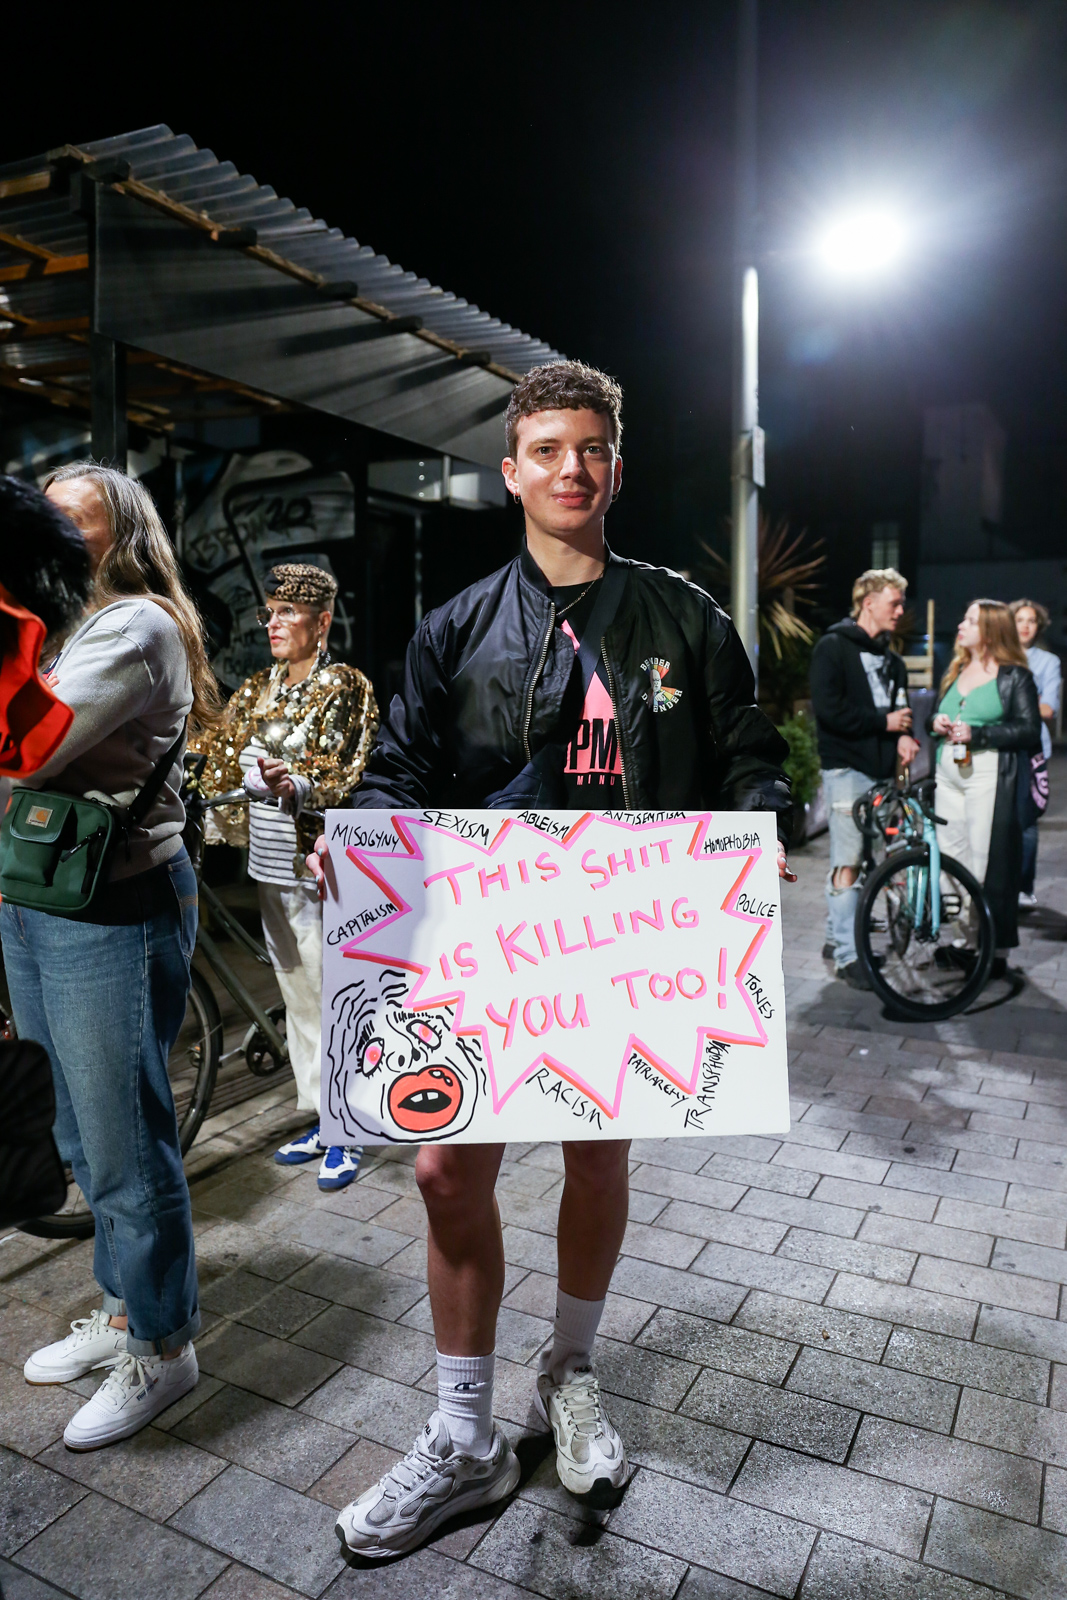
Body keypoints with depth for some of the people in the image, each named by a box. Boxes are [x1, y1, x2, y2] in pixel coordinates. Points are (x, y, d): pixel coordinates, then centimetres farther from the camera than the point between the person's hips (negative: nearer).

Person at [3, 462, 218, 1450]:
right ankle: (122, 1309, 39)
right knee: (85, 1137, 20)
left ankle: (161, 1347, 23)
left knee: (126, 1146, 3)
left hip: (112, 913, -9)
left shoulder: (137, 626, -13)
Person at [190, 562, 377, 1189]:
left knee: (333, 1000, -1)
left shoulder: (345, 688, -7)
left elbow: (349, 783, -15)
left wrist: (292, 788, -30)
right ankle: (322, 1121, 28)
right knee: (299, 999, 14)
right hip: (273, 874, 7)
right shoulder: (257, 690, 13)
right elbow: (227, 770, 21)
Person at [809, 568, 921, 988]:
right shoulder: (833, 647, -4)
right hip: (847, 767, -7)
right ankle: (846, 955, -2)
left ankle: (836, 936, 23)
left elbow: (899, 703, 19)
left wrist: (904, 734, -3)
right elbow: (828, 709, -16)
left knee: (850, 858, 11)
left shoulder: (890, 657, 19)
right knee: (848, 862, -7)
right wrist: (883, 721, -11)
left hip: (881, 767, 7)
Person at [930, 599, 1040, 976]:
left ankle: (995, 950, 4)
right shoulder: (955, 670, 17)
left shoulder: (1015, 676, -2)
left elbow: (1030, 730, -9)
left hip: (988, 777, -6)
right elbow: (938, 714, 25)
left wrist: (976, 734, -17)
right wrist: (936, 723, 1)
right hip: (948, 773, 6)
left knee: (989, 863, -4)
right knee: (948, 860, 6)